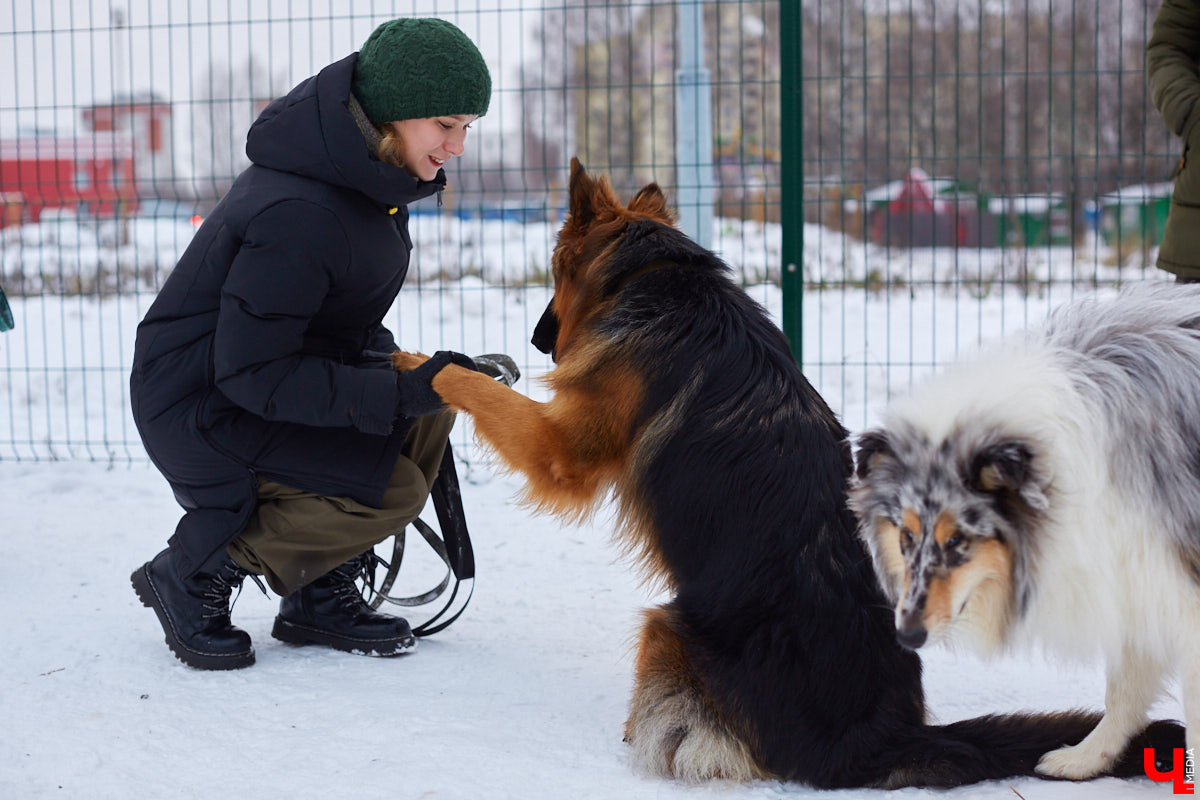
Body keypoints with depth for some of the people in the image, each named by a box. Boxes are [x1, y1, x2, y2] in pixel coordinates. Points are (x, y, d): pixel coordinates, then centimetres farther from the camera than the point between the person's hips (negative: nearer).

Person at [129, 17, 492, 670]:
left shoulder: (363, 169, 0)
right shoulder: (297, 215, -30)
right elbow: (252, 373, -28)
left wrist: (403, 367, 1)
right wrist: (396, 393, -28)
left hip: (273, 365, 9)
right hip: (202, 408, -9)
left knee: (427, 416, -2)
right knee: (391, 492, -18)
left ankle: (320, 597, 7)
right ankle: (192, 573, -4)